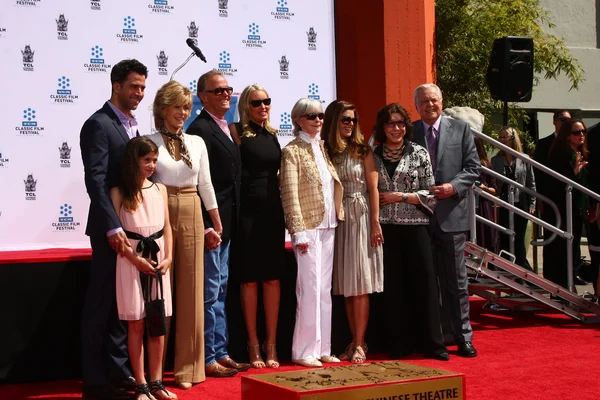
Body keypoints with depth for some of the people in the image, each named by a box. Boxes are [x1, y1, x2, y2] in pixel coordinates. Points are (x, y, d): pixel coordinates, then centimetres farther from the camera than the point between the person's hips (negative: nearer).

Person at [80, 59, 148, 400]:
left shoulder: (132, 125, 15)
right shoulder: (99, 125, -11)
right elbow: (96, 180, -19)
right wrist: (113, 228, -26)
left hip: (134, 227, 8)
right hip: (111, 229, -8)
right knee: (102, 304, -1)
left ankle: (118, 371, 22)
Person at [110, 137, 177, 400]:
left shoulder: (160, 189, 10)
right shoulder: (119, 192, -3)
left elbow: (166, 227, 10)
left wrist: (168, 257, -3)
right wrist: (135, 259, -14)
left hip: (158, 260, 4)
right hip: (131, 260, -4)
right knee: (136, 325, 0)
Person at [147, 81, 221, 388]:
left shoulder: (197, 143, 10)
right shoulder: (149, 143, -2)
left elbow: (205, 185, 13)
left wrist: (217, 224, 12)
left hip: (191, 216, 3)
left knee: (192, 291, 3)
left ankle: (188, 367, 12)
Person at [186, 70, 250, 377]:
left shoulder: (225, 129, 15)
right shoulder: (201, 129, -14)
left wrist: (227, 225, 14)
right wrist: (207, 227, -22)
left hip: (225, 225, 10)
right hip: (210, 224, -10)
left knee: (219, 291, 15)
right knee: (209, 293, -3)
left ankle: (220, 353, 23)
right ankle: (207, 360, 4)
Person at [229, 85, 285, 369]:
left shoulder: (272, 134, 14)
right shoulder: (237, 131, -3)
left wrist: (284, 207, 11)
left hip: (273, 210, 5)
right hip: (248, 210, -5)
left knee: (273, 278, 6)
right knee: (250, 279, 1)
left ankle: (271, 344, 12)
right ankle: (253, 346, 8)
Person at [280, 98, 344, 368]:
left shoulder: (323, 148, 14)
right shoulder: (292, 152, -6)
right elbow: (290, 194, -11)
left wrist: (336, 219, 9)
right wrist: (299, 232, -15)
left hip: (328, 227, 7)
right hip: (308, 227, -7)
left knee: (325, 289, 9)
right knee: (310, 289, -6)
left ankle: (322, 347, 16)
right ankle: (304, 351, 2)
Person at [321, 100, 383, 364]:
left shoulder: (362, 151, 1)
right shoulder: (325, 152, 6)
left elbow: (373, 188, -2)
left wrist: (375, 223, -9)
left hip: (360, 218, -3)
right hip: (337, 220, 3)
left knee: (360, 283, -4)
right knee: (346, 285, 6)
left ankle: (359, 344, -2)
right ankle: (355, 341, 13)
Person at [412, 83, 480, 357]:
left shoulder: (460, 129, 5)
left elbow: (473, 167, 2)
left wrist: (454, 186, -14)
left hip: (451, 214, -1)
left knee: (456, 281, 5)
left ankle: (463, 337, 14)